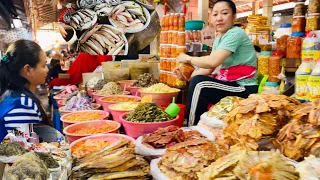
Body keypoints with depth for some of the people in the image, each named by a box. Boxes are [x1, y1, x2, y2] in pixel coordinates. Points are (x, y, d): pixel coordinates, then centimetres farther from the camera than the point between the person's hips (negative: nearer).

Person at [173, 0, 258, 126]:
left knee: (199, 84, -24)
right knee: (193, 84, 10)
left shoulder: (235, 33, -14)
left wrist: (188, 58, -12)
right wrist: (186, 76, -5)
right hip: (232, 85, 9)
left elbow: (213, 62, -26)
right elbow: (208, 69, 8)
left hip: (244, 89, -9)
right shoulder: (218, 40, 13)